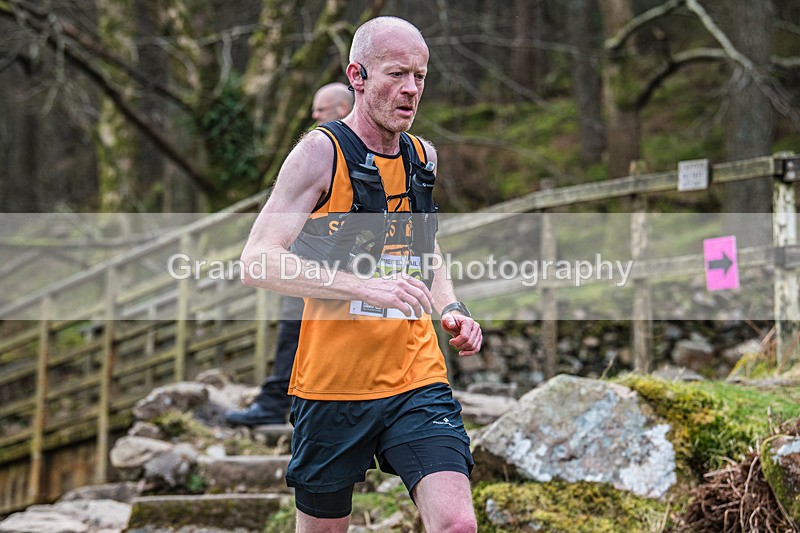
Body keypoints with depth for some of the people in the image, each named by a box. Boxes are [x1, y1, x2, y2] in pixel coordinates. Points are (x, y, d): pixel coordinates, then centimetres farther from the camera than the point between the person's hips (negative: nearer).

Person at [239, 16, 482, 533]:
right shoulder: (322, 152, -9)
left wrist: (452, 310, 8)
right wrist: (364, 285, -29)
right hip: (333, 381, -4)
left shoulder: (423, 157, 10)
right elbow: (257, 262, -19)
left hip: (418, 379, 4)